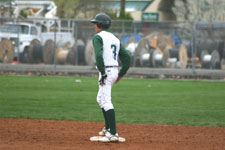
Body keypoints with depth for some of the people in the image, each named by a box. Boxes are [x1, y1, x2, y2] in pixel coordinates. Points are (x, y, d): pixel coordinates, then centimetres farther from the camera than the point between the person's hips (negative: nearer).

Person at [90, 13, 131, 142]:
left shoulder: (98, 37, -7)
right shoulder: (115, 39, 18)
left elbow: (99, 55, -23)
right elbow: (127, 57, 15)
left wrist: (102, 73, -18)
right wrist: (121, 74, 16)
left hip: (106, 72, -9)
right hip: (115, 71, 9)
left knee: (106, 102, -13)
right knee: (100, 99, 25)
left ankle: (113, 134, -21)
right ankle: (108, 128, 29)